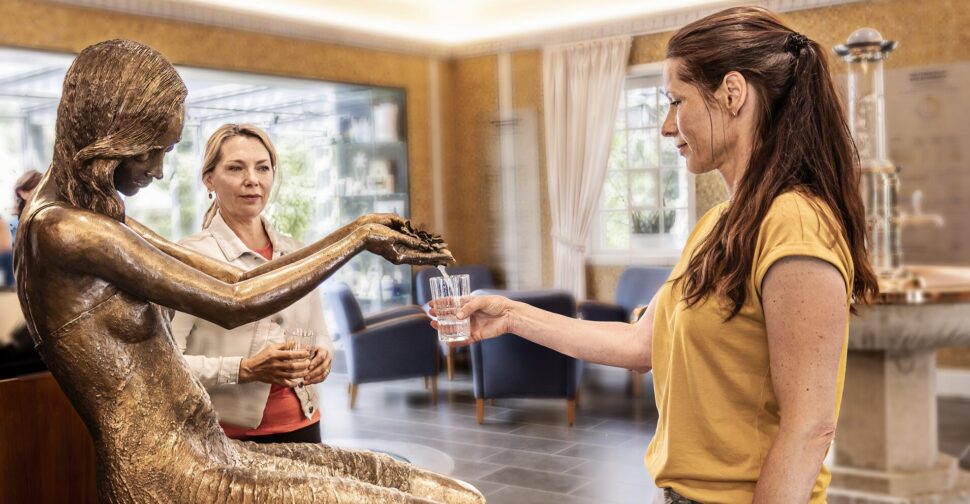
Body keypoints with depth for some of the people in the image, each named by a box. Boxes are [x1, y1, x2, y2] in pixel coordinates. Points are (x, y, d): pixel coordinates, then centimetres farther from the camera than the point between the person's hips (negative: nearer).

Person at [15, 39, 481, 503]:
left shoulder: (100, 220, 14)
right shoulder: (63, 232, -16)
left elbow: (237, 280, 12)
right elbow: (233, 305, -17)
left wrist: (357, 235, 3)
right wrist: (359, 237, -8)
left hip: (208, 456, 9)